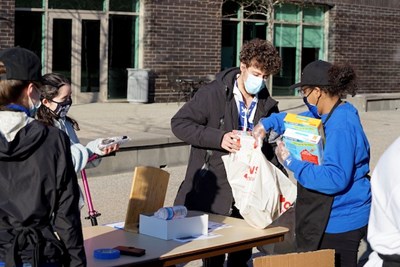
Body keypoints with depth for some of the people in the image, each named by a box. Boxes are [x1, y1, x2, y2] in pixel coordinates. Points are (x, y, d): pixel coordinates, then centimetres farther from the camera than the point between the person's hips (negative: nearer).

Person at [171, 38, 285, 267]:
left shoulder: (268, 106, 6)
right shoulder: (214, 94, -8)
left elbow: (271, 148, 17)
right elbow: (179, 123, -8)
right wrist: (218, 138, -20)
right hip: (212, 194, -4)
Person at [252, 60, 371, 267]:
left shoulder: (341, 127, -23)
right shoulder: (330, 115, 9)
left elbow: (335, 179, -29)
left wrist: (291, 162, -22)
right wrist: (266, 123, 15)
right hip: (329, 218, 10)